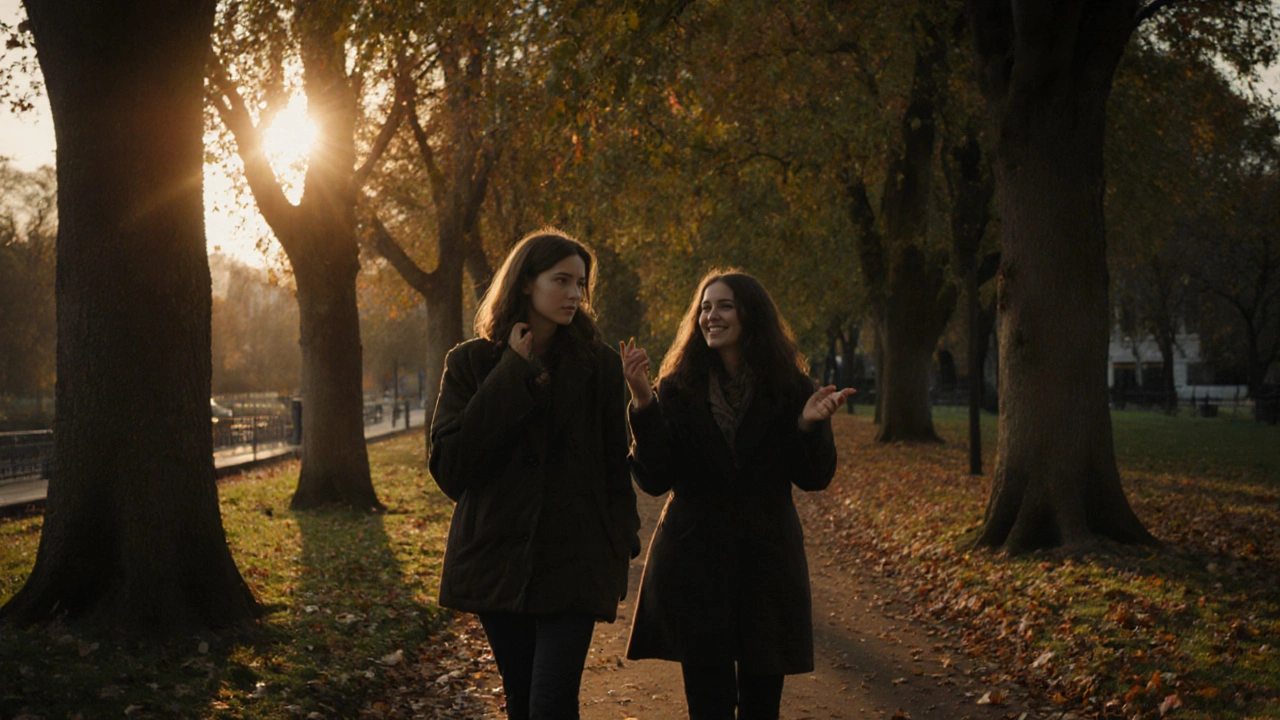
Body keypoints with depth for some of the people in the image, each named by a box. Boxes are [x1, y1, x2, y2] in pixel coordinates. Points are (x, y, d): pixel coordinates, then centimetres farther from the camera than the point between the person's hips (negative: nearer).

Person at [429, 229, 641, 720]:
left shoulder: (597, 365, 2)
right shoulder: (470, 363, 2)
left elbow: (614, 468, 5)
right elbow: (448, 467, -10)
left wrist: (618, 558, 0)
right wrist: (512, 377, -13)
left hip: (573, 563, -1)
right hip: (499, 561, 2)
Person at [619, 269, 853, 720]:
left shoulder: (789, 388, -1)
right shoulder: (678, 387, -3)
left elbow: (814, 479, -1)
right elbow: (654, 480, -9)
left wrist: (810, 426, -20)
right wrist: (643, 403, -21)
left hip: (766, 561, 1)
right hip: (694, 562, -1)